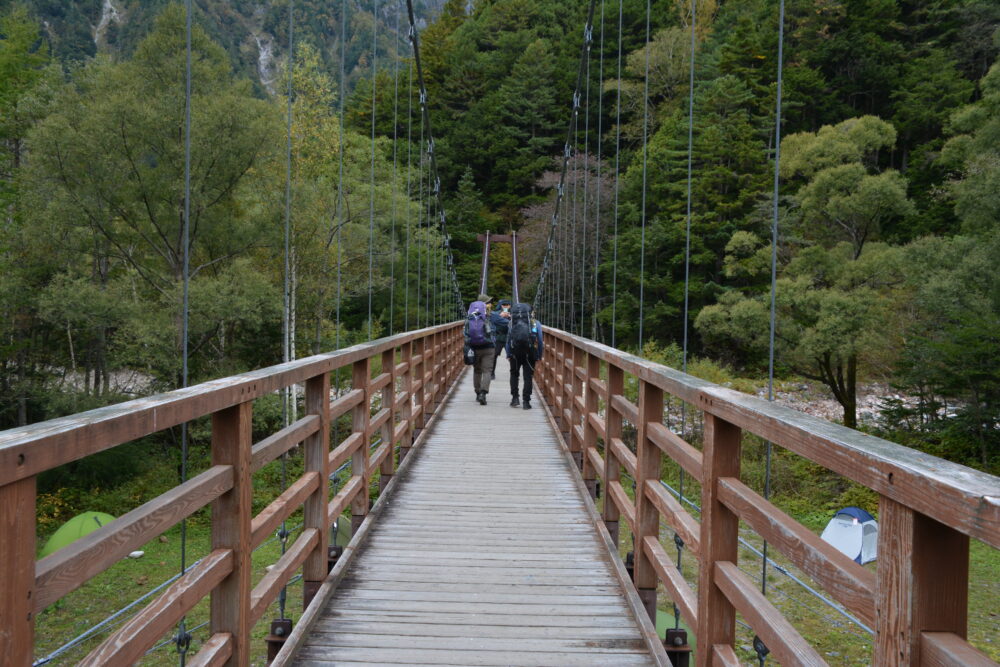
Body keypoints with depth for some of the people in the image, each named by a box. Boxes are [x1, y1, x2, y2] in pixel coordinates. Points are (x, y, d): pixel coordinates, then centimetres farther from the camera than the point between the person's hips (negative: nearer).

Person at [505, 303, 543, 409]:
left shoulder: (512, 323, 11)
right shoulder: (536, 323, 9)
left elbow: (508, 340, 9)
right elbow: (540, 341, 8)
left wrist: (508, 355, 12)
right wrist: (539, 356, 15)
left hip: (515, 352, 1)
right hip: (530, 352, -1)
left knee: (514, 374, 19)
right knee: (528, 376, 6)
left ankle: (515, 398, 12)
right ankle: (526, 401, 2)